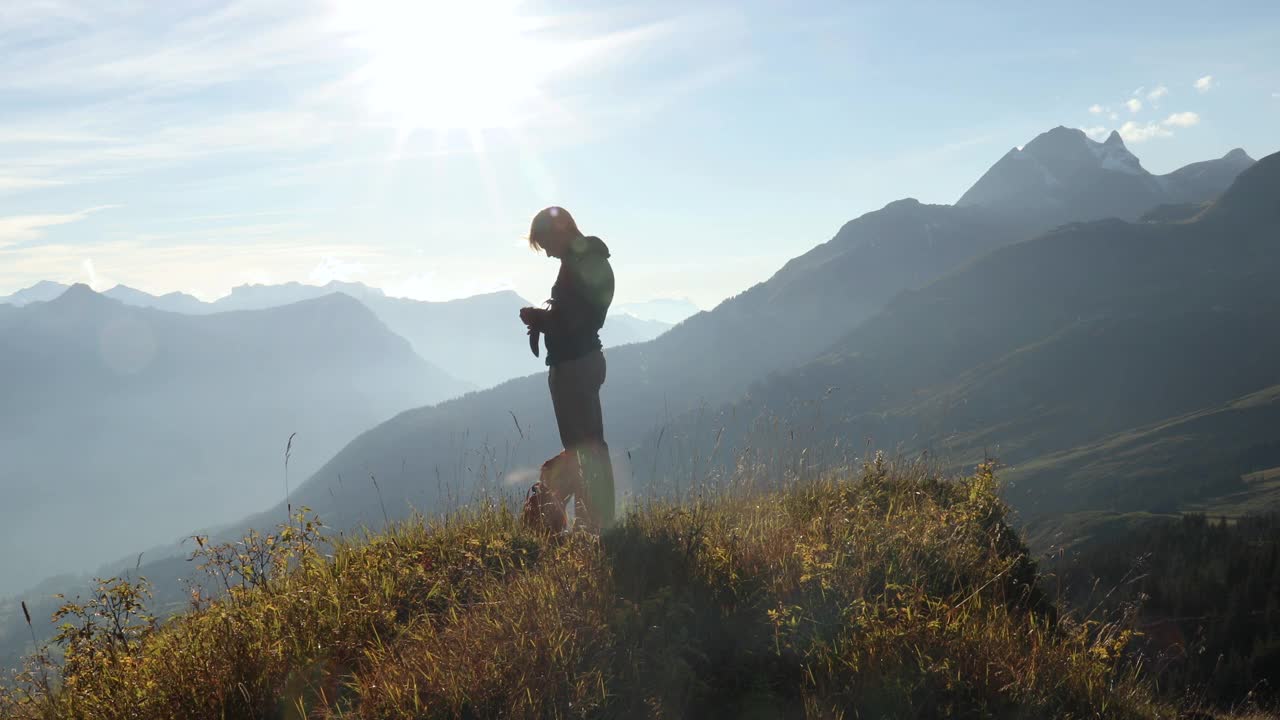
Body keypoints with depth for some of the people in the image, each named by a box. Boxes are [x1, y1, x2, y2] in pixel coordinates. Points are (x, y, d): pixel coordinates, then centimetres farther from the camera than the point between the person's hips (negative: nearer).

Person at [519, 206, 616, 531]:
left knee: (581, 447, -6)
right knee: (591, 445, 14)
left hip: (572, 365, -11)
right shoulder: (591, 259, 14)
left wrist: (534, 316, -7)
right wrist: (543, 318, 7)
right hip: (587, 358, 11)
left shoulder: (576, 266, -18)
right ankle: (600, 519, 21)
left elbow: (567, 321, -24)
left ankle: (594, 522, -2)